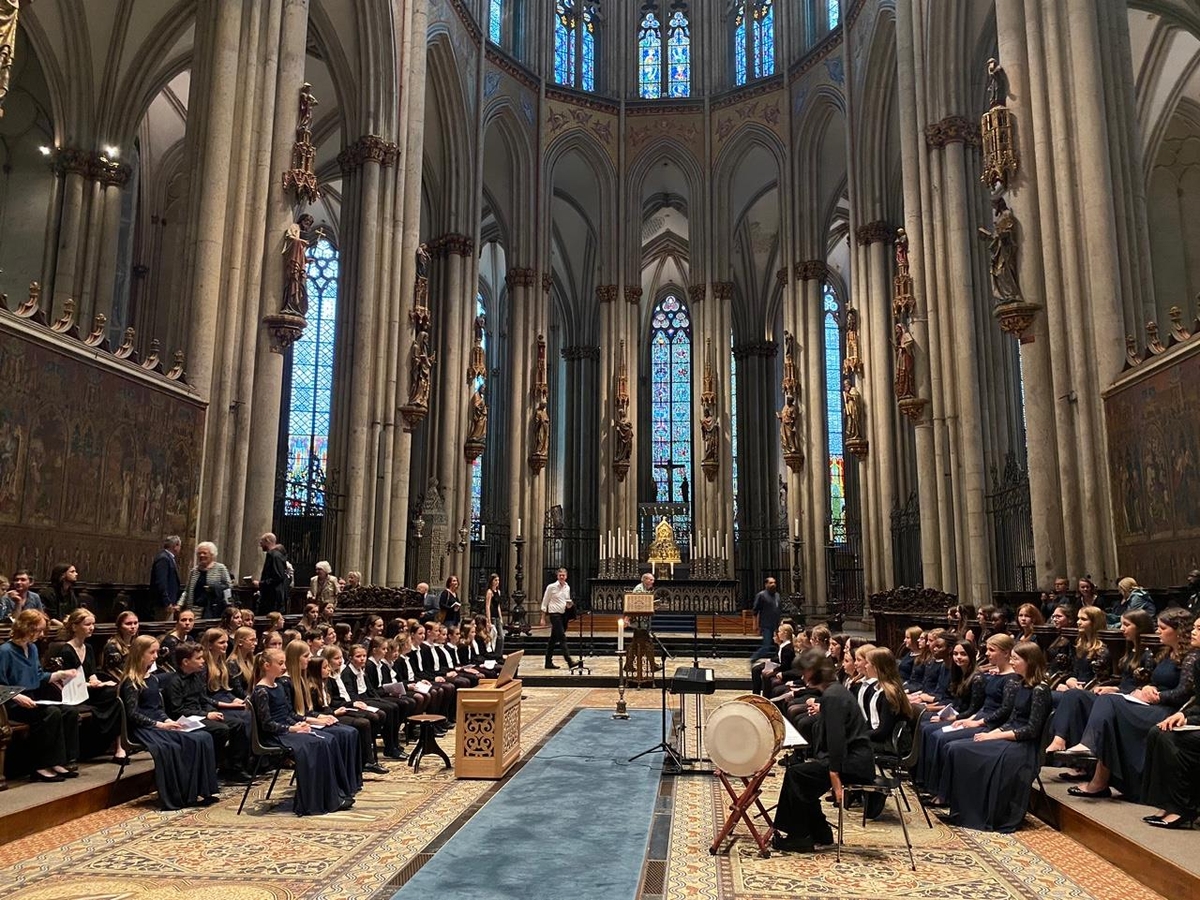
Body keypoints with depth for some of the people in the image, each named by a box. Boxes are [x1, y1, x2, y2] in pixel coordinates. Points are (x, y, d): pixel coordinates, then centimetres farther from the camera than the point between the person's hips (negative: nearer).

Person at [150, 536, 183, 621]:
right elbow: (161, 583, -21)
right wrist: (167, 603, -21)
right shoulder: (163, 558, -14)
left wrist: (174, 602, 16)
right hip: (164, 604, -10)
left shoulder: (168, 557, 15)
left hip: (169, 603, 10)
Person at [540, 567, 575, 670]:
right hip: (555, 614, -6)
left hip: (564, 614, 6)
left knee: (553, 640, 11)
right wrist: (543, 618, -6)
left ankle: (548, 662, 17)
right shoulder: (551, 587, -6)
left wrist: (570, 603, -3)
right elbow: (544, 603, -3)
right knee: (562, 638, -12)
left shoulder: (567, 587, 11)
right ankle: (569, 662, -15)